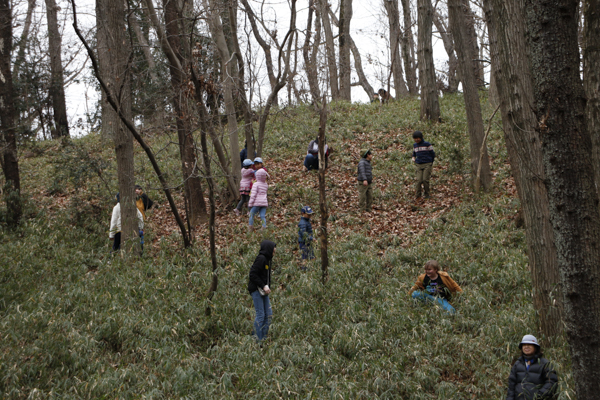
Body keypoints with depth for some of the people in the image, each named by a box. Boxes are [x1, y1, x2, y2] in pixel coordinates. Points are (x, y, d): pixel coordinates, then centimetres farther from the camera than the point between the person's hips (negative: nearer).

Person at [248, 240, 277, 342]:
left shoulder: (267, 260, 15)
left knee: (268, 314, 9)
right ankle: (258, 340, -1)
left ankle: (264, 337, 16)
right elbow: (252, 275, -20)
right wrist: (263, 286, -19)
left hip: (263, 291, 10)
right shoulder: (261, 259, -15)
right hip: (256, 290, -10)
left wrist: (267, 287, 7)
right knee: (260, 315, -7)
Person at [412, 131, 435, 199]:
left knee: (425, 180, -10)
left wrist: (430, 163, 8)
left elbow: (432, 154, 5)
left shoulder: (427, 144, -3)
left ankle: (427, 194, 7)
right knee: (419, 180, -8)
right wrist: (413, 158, 7)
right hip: (419, 165, 3)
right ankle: (417, 196, -6)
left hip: (427, 165, -3)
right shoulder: (415, 145, 11)